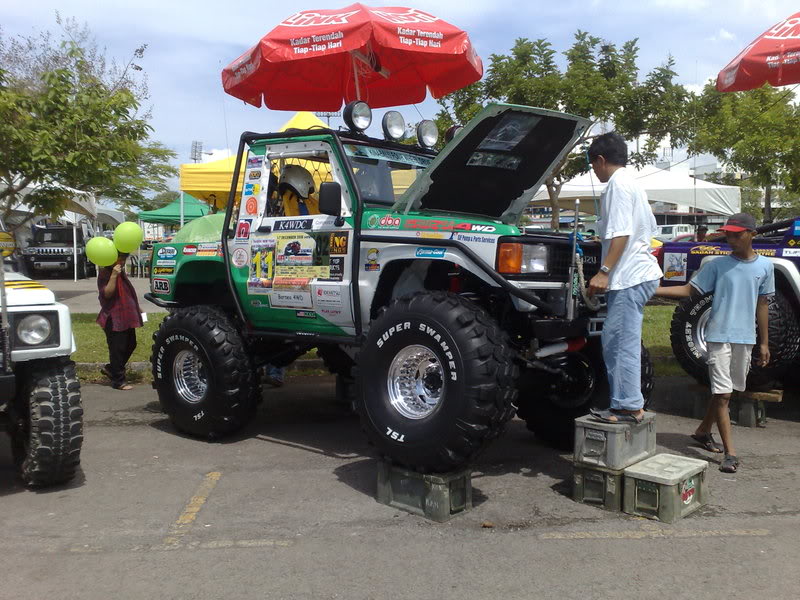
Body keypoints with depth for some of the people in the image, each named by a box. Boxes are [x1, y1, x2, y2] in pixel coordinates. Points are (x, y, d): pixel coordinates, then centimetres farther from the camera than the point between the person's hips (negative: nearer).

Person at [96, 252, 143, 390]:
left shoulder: (121, 272, 16)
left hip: (126, 317, 9)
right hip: (113, 318, -9)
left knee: (130, 344, 15)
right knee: (117, 348, -5)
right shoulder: (105, 273, -12)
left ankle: (110, 369, 31)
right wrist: (114, 276, -30)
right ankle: (118, 381, 3)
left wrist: (137, 309, 27)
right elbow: (107, 293, -23)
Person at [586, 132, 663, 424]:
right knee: (614, 341, 12)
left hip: (629, 277, -11)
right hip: (638, 272, 11)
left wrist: (604, 271, -23)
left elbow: (621, 234, -19)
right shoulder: (632, 183, 22)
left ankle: (629, 406, -5)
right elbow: (650, 228, 28)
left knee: (622, 342, -9)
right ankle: (624, 402, 17)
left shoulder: (618, 184, -9)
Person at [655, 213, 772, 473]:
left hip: (745, 338, 3)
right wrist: (653, 290, -18)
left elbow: (762, 305, 9)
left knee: (725, 391, 13)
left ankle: (703, 431, 34)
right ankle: (730, 453, -3)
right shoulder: (718, 265, -3)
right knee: (722, 393, -6)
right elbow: (688, 289, -4)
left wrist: (764, 342, 10)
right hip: (719, 336, -3)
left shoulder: (764, 266, 4)